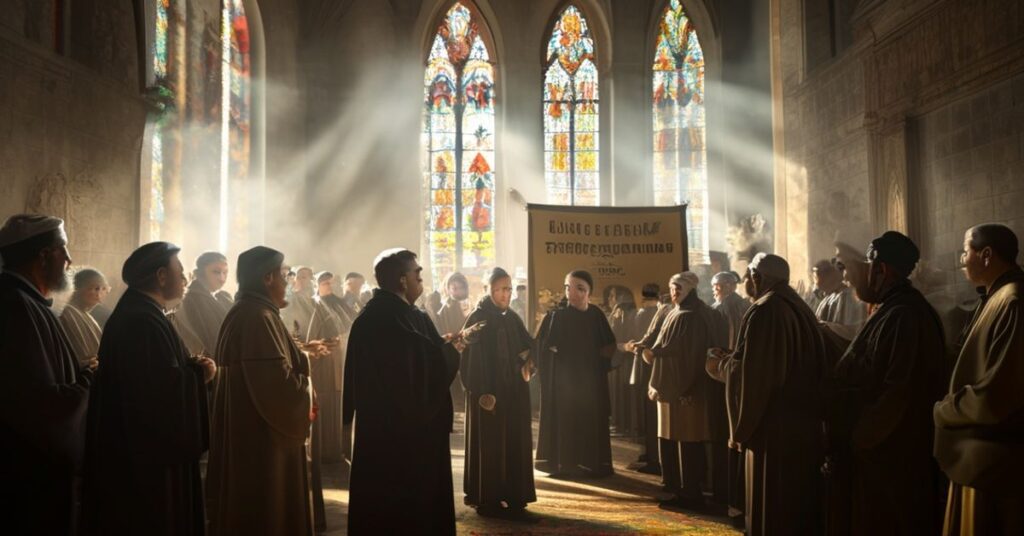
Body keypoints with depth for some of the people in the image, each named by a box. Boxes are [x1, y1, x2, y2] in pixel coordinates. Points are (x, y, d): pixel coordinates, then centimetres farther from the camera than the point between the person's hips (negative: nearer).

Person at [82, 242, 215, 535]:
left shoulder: (135, 313, 12)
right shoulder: (144, 322, -22)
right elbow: (164, 389, -28)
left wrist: (192, 366, 3)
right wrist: (199, 373, -12)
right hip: (151, 452, -11)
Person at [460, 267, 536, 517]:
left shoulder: (513, 318, 10)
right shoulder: (478, 318, -10)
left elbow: (527, 346, 16)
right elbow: (472, 358, -15)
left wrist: (526, 362, -6)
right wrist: (482, 392, -21)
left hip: (513, 391, 7)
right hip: (488, 391, -7)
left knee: (514, 442, 9)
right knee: (489, 443, -1)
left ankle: (512, 496, 19)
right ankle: (487, 499, 8)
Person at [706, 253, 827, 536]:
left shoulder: (764, 311, -17)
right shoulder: (799, 307, 10)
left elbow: (749, 370, -24)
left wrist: (720, 365, -4)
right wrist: (729, 359, 16)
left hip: (776, 425, -9)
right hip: (805, 419, 9)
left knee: (771, 505, 2)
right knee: (799, 497, 19)